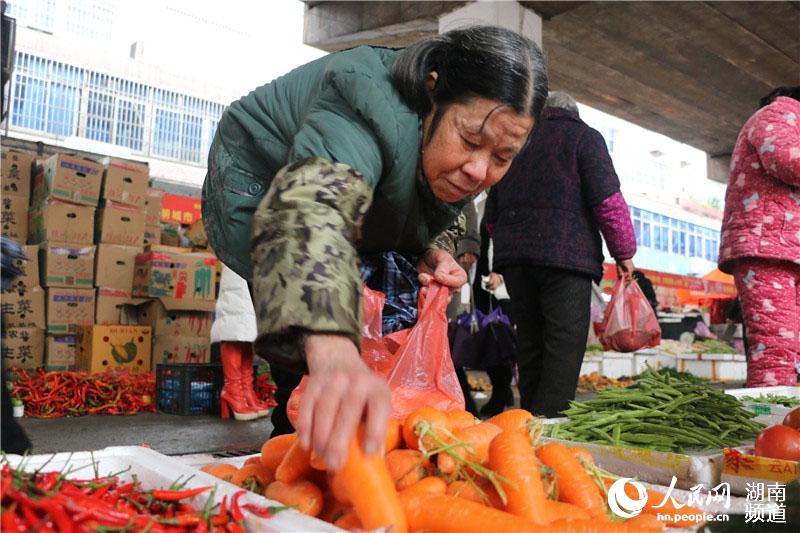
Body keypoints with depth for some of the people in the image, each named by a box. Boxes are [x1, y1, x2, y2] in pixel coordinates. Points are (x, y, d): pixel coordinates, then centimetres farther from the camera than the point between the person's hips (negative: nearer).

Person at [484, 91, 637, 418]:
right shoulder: (583, 136, 8)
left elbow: (492, 216, 24)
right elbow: (607, 200, -5)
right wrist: (624, 252, 3)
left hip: (513, 257, 6)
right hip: (567, 254, -5)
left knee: (530, 346, 9)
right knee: (565, 347, -9)